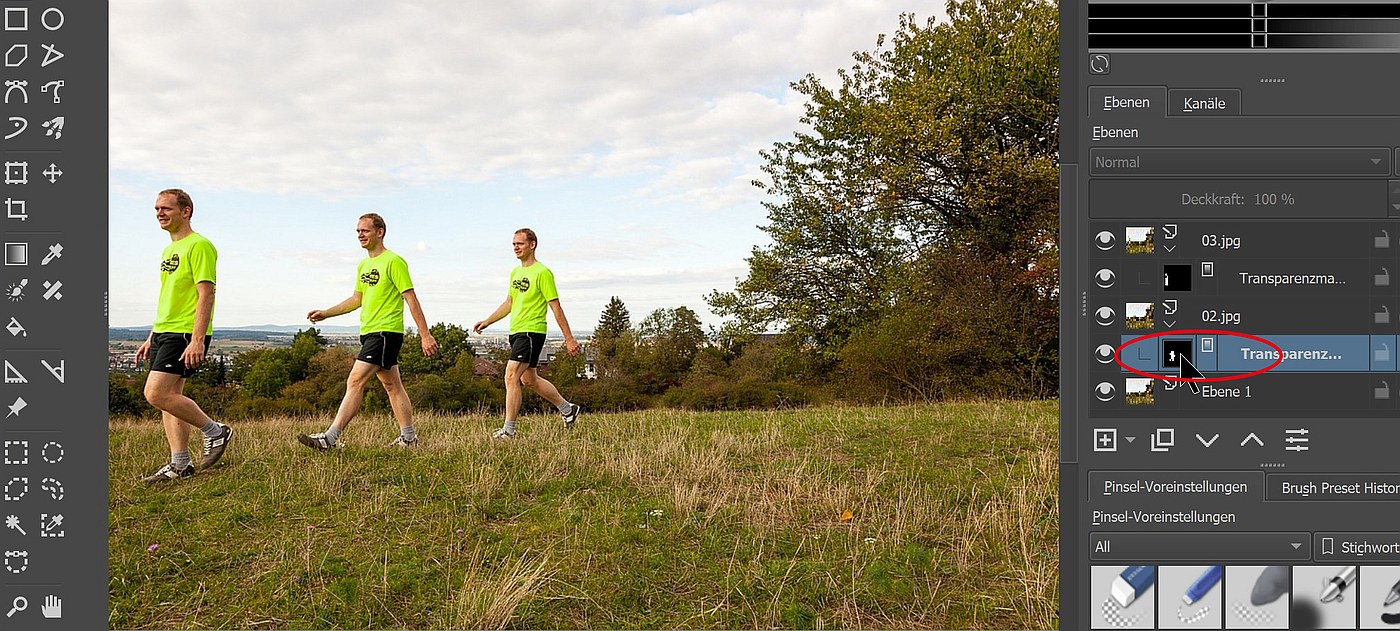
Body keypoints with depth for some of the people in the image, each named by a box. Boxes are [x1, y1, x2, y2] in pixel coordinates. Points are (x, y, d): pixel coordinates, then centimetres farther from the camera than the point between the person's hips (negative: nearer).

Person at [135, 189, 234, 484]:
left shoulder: (199, 246, -11)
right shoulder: (169, 249, 19)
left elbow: (206, 295, -18)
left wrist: (197, 340, -25)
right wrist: (151, 338, 22)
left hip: (186, 334, -9)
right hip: (163, 332, 9)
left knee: (156, 393, -16)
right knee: (169, 397, 8)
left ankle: (215, 430, -1)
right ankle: (180, 464, 13)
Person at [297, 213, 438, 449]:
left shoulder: (393, 262, -11)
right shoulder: (363, 266, 16)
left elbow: (411, 299, -13)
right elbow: (357, 299, 26)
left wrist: (425, 335, -16)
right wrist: (325, 313, 18)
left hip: (385, 332, -9)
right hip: (369, 333, 10)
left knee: (355, 382, -14)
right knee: (392, 385, 13)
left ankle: (330, 438, -15)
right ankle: (408, 437, 21)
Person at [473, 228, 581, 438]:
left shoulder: (542, 273, -11)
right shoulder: (515, 272, 14)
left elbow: (556, 307, -11)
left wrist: (569, 338, -11)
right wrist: (486, 322, 18)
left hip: (532, 332, -9)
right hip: (516, 332, 9)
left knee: (511, 376, -15)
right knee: (529, 380, 17)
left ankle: (509, 429, -8)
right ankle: (568, 409, 32)